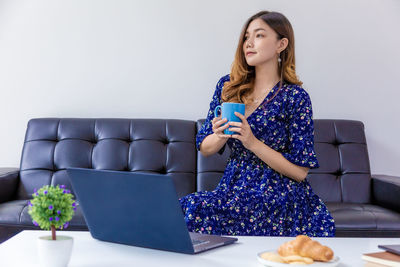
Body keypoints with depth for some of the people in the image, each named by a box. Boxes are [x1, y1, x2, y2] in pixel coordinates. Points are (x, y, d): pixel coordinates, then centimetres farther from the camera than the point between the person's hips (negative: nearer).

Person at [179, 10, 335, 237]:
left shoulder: (295, 97, -7)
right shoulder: (228, 86, 7)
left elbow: (300, 171, -9)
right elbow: (204, 148, 11)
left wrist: (253, 143, -19)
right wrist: (220, 136, -12)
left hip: (279, 195, -4)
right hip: (233, 186, 5)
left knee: (194, 209, -27)